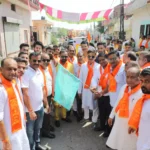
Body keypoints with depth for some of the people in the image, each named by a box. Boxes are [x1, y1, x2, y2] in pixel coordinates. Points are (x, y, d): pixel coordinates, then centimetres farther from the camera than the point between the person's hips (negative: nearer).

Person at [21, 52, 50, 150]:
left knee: (38, 128, 24)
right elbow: (25, 94, -21)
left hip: (40, 107, 7)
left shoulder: (40, 73, 4)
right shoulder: (26, 73, -19)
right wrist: (30, 111, -20)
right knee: (30, 131, 12)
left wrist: (46, 104, 13)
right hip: (30, 109, -7)